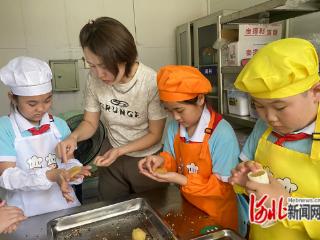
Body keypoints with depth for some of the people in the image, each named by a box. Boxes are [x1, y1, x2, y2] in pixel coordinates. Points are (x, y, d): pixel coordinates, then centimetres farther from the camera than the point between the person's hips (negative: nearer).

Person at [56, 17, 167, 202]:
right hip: (111, 155, 3)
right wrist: (74, 137, -25)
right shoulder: (95, 79, -17)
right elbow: (90, 123, -5)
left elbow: (155, 134, -16)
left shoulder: (152, 82, -28)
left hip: (147, 159, -2)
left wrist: (120, 150, -27)